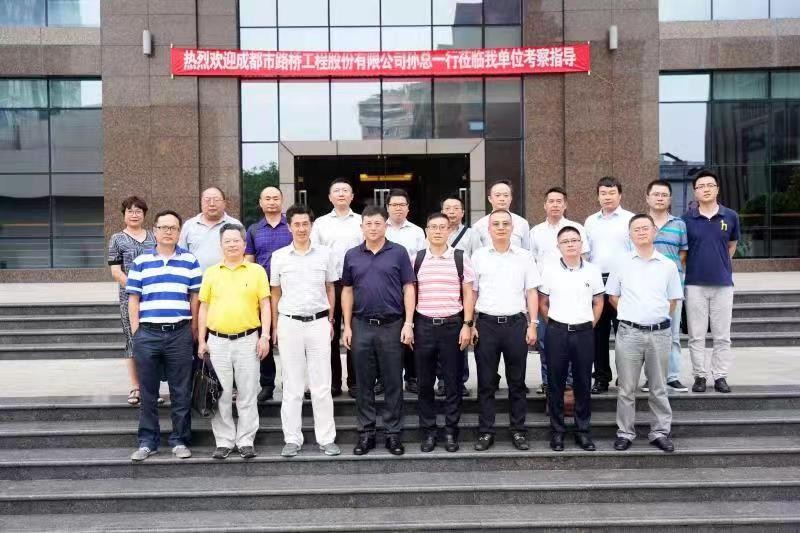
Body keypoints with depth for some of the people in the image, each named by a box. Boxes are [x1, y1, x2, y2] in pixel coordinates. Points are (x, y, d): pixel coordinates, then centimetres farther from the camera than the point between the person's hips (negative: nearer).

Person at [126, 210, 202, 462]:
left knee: (181, 392, 4)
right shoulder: (140, 262, 9)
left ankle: (180, 440, 15)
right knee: (148, 392, 8)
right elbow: (133, 300, 8)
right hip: (148, 333, 1)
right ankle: (147, 441, 18)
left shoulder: (190, 261, 8)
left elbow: (195, 298, 7)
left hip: (180, 333, 0)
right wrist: (136, 332, 1)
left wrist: (193, 332, 3)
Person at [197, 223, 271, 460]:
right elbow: (204, 307, 10)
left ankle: (246, 441, 15)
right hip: (217, 341, 2)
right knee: (221, 395, 7)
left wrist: (265, 336, -5)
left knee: (247, 395, 5)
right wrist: (201, 341, 5)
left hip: (248, 340, -1)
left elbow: (265, 306, 3)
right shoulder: (211, 273, 9)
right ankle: (224, 441, 18)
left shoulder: (257, 271, 4)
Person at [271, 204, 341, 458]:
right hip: (289, 324, 0)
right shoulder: (279, 256, 3)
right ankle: (292, 439, 16)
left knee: (322, 385, 5)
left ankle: (326, 438, 14)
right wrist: (274, 327, 7)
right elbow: (275, 294, 9)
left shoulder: (325, 253, 3)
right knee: (292, 387, 7)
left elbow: (330, 289, 11)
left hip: (318, 323, 0)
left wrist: (331, 320, 7)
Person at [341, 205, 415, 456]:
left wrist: (408, 323, -8)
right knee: (364, 383, 8)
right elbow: (347, 291, 10)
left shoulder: (398, 252, 0)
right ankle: (366, 433, 19)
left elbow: (408, 289, -1)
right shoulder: (352, 255, 7)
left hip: (392, 325, -2)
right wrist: (347, 326, 4)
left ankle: (393, 433, 15)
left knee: (393, 383, 5)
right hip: (361, 326, 2)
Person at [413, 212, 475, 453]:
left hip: (453, 325, -1)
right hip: (424, 325, 1)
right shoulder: (416, 259, 5)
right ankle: (428, 431, 18)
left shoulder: (461, 258, 3)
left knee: (453, 381, 5)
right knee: (425, 382, 7)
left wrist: (467, 325, -3)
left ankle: (451, 431, 17)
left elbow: (468, 294, 4)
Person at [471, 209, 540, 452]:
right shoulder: (478, 256, 6)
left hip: (516, 323, 0)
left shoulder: (524, 256, 6)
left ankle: (518, 431, 17)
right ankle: (485, 432, 14)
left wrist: (532, 325, 0)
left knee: (517, 382, 7)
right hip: (486, 324, 0)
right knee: (486, 383, 5)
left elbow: (532, 293, 7)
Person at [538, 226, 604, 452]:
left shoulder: (593, 271, 4)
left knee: (583, 384, 7)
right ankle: (557, 431, 16)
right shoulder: (549, 270, 1)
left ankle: (583, 431, 19)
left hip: (584, 332, 1)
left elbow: (598, 303, 12)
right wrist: (553, 326, 2)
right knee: (556, 383, 5)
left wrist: (589, 326, 5)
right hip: (557, 332, -1)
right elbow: (542, 303, 6)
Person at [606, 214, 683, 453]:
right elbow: (612, 296, 9)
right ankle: (625, 432, 15)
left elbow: (673, 300, 12)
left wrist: (657, 316, 4)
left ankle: (660, 432, 22)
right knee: (627, 388, 5)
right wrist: (631, 313, 4)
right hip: (629, 332, -1)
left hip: (660, 333, 1)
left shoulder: (668, 265, 6)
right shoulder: (621, 263, 4)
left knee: (659, 388, 11)